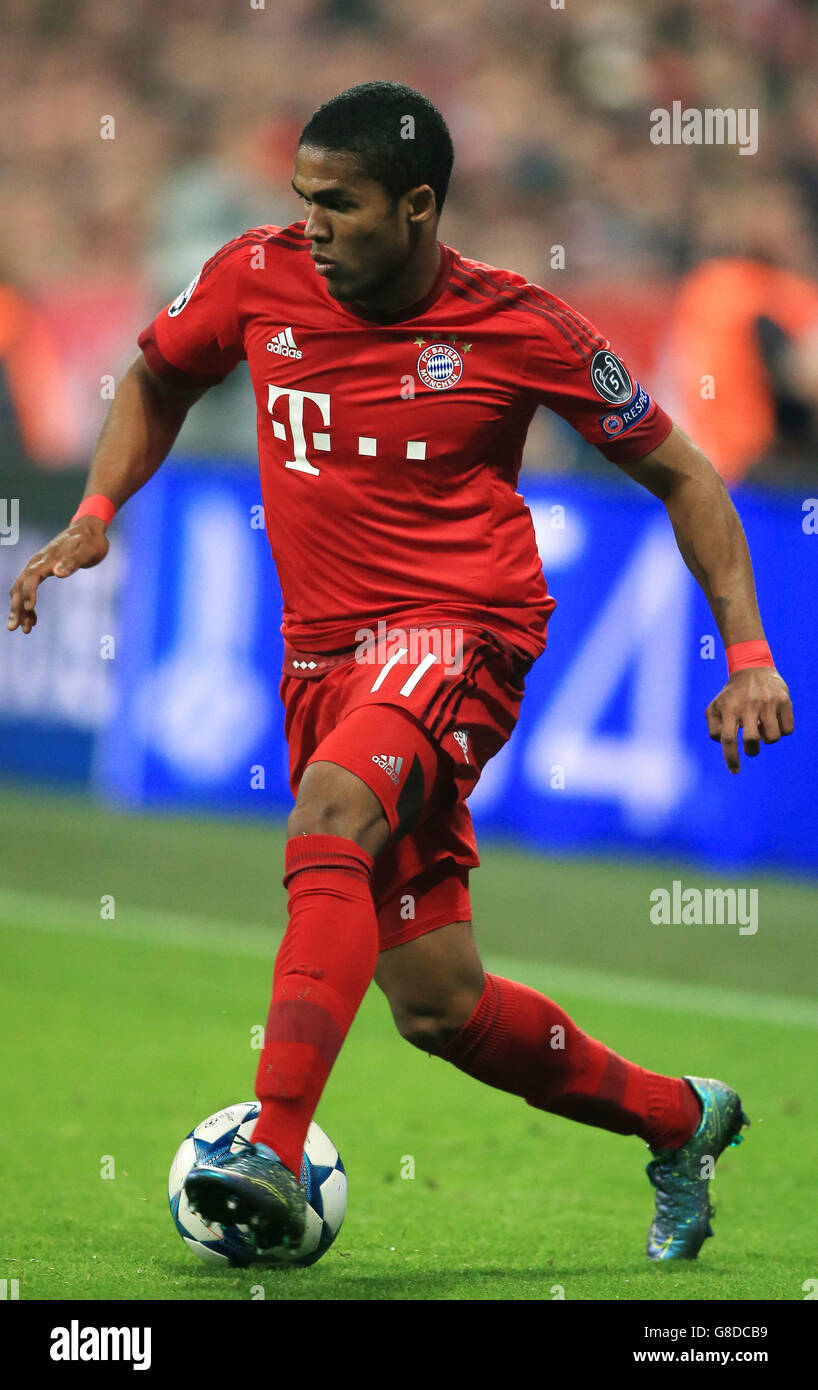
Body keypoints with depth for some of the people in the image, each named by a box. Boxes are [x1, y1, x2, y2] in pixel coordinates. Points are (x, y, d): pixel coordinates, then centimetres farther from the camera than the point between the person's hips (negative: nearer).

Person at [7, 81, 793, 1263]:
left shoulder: (518, 329, -7)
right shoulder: (258, 278, 1)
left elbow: (676, 470, 4)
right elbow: (159, 379, 22)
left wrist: (749, 655, -2)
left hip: (461, 628, -5)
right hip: (325, 653, 5)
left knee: (330, 811, -36)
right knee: (436, 1005, 5)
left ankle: (274, 1156, -46)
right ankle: (678, 1120, 30)